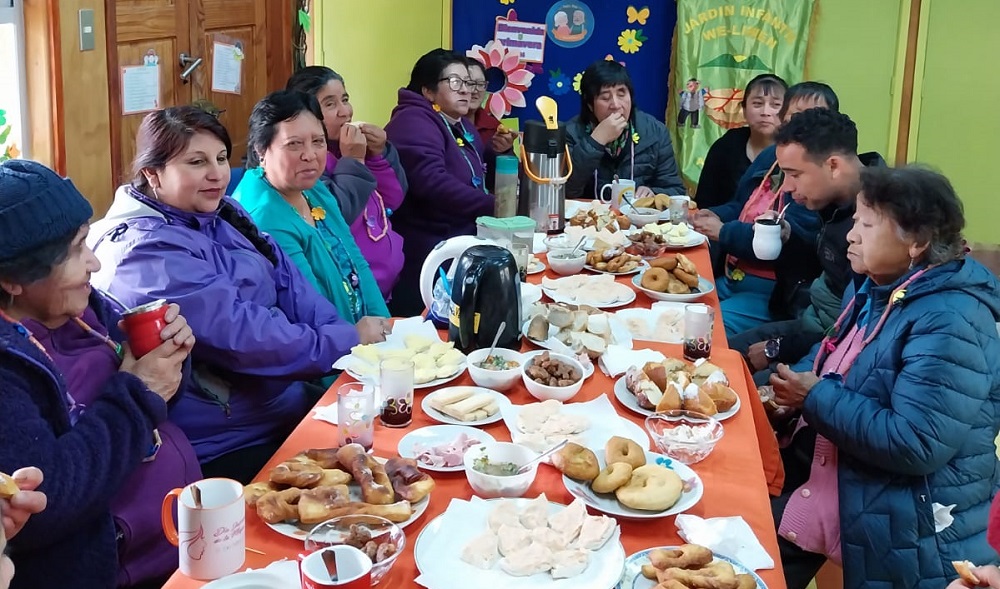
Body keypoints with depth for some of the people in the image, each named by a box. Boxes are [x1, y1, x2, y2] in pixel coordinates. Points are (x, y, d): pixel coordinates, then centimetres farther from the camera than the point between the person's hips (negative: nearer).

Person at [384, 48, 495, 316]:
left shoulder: (462, 126, 17)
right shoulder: (414, 122, -14)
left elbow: (480, 181, 25)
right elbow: (433, 183, -30)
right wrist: (494, 206, -31)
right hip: (425, 258, -10)